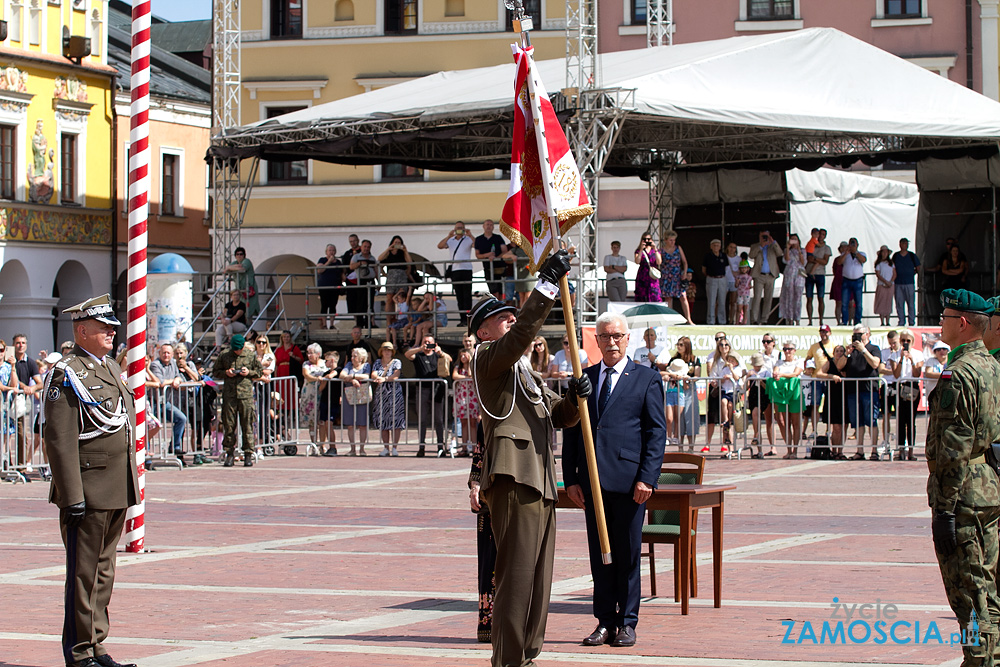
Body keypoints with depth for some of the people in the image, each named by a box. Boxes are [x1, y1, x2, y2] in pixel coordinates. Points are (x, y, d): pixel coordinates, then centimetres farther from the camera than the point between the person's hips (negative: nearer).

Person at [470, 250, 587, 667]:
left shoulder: (524, 374, 27)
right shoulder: (488, 358, -1)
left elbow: (559, 415, 23)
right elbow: (523, 333, -20)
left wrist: (575, 398, 1)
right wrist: (547, 284, -23)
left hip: (539, 484, 10)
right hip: (514, 480, -10)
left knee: (538, 577, 11)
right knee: (516, 574, -11)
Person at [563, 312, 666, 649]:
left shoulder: (647, 379, 3)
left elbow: (656, 432, -1)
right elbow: (571, 431, 14)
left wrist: (647, 478, -11)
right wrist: (570, 479, 5)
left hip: (629, 481, -3)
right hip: (592, 482, 4)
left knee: (627, 554, 2)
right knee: (600, 555, 7)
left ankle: (627, 622, 10)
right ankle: (605, 622, 13)